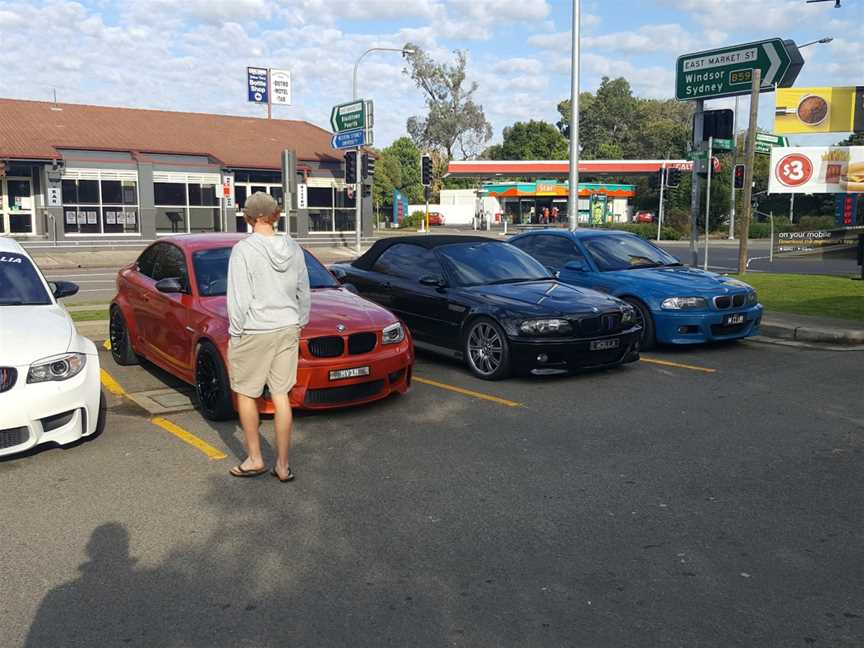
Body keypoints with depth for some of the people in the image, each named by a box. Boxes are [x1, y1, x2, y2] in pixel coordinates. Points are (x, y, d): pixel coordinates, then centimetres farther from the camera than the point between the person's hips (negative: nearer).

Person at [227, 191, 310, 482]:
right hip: (287, 330, 5)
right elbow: (304, 292, 9)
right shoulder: (293, 247, 2)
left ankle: (254, 459, 20)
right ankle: (283, 465, 15)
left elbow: (239, 298, -14)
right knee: (281, 395, 10)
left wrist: (235, 333, -4)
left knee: (245, 393, 13)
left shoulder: (244, 250, -14)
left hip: (254, 332, -5)